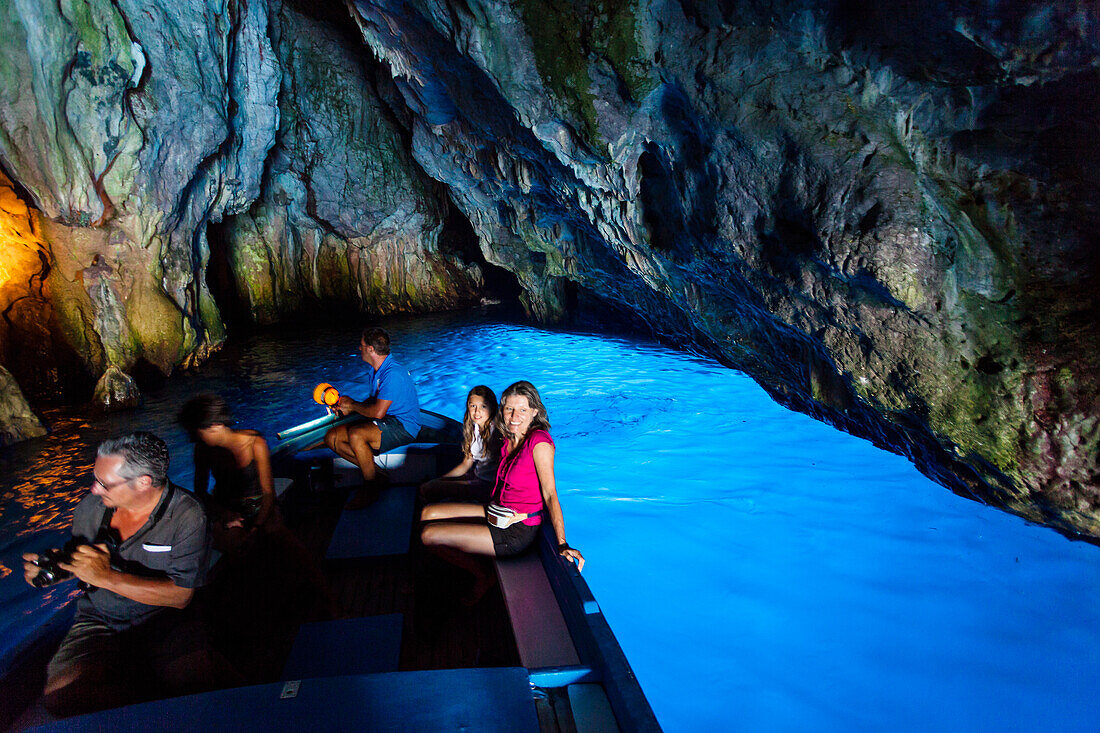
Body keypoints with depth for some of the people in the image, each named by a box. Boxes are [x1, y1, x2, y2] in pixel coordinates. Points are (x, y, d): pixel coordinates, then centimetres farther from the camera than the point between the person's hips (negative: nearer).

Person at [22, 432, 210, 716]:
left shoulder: (187, 516, -17)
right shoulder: (91, 506, -1)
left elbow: (180, 595, -19)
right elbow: (76, 558, 19)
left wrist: (106, 577, -22)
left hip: (163, 622, -4)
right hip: (99, 621, 5)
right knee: (60, 697, -22)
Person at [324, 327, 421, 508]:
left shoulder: (393, 373, -21)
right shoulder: (376, 370, 11)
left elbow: (378, 412, -26)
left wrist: (352, 405, -8)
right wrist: (347, 409, 6)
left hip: (403, 427, -10)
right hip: (384, 424, 10)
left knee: (355, 434, -34)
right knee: (332, 437, -3)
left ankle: (370, 486, -16)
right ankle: (376, 471, -8)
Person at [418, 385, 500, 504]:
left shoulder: (496, 430, -18)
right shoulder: (474, 427, 7)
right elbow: (466, 464, 12)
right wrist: (439, 480, 5)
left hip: (489, 484, -8)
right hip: (475, 476, 8)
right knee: (425, 486, 2)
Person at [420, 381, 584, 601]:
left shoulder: (540, 442, -22)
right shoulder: (510, 438, 3)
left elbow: (550, 493, -24)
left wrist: (562, 544, -28)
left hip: (517, 532, -8)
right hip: (498, 514, 8)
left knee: (429, 535, -6)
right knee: (428, 513, 8)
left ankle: (482, 578, 12)